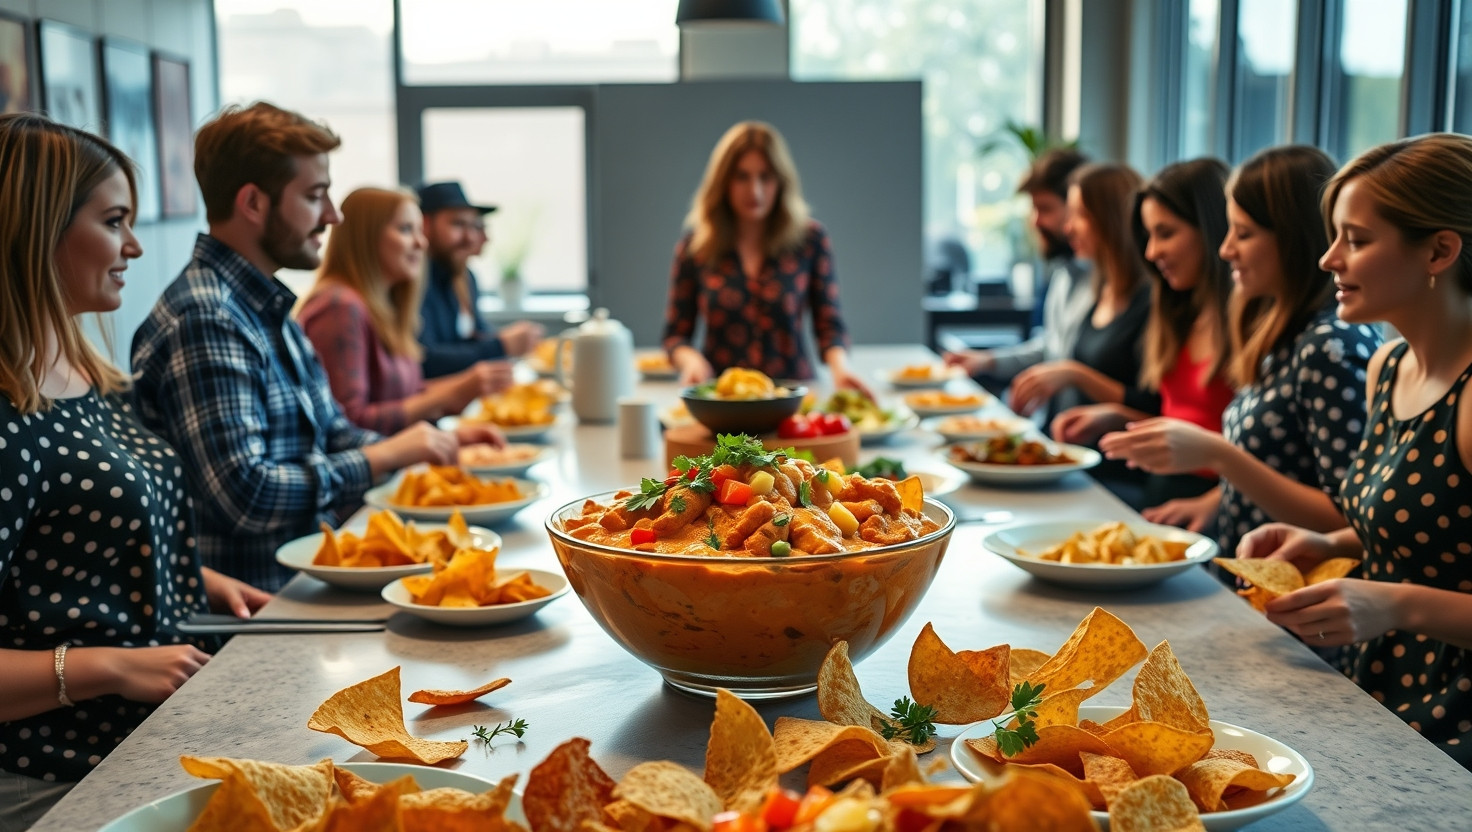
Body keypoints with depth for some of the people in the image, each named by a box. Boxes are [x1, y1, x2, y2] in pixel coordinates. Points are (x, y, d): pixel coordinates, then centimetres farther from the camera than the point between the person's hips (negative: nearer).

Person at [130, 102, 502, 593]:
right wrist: (385, 456, -14)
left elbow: (330, 433, 25)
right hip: (250, 605, -9)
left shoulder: (270, 309, 15)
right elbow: (245, 496, -25)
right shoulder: (202, 319, -17)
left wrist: (438, 443, 9)